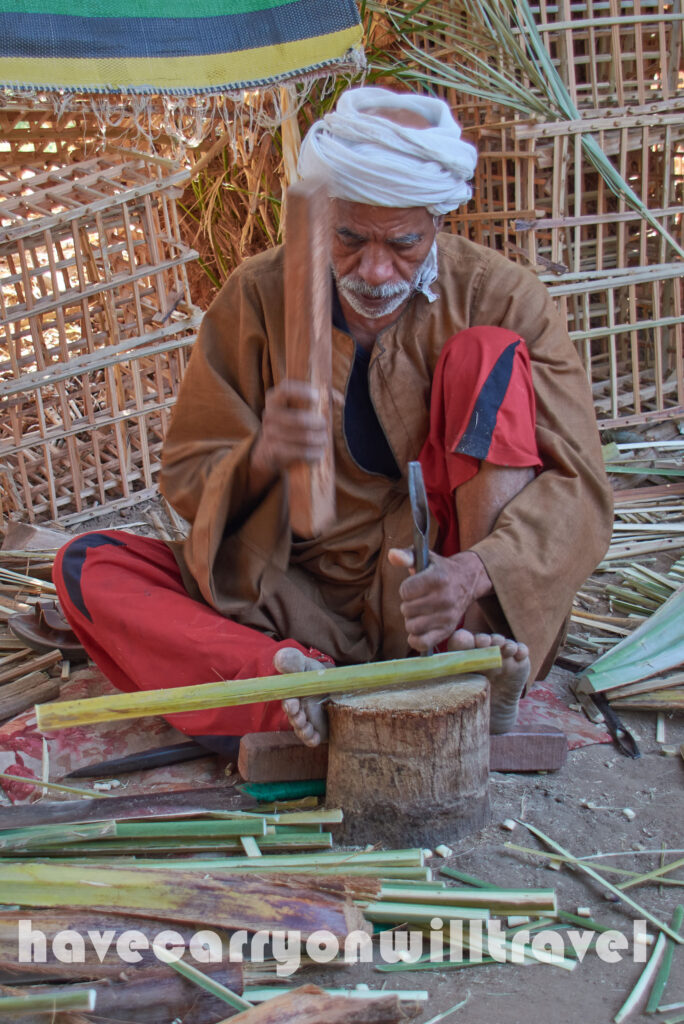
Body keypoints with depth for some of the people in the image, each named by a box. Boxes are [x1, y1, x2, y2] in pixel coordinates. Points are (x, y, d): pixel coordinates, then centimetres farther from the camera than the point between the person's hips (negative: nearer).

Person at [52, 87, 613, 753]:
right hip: (303, 601, 2)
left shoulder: (499, 299, -7)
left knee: (490, 352, -19)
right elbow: (185, 478, -1)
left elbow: (579, 484, -13)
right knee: (88, 566, -15)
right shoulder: (259, 295, -3)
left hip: (432, 596, -1)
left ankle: (480, 672, -29)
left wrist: (472, 570, -34)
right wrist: (263, 455, -26)